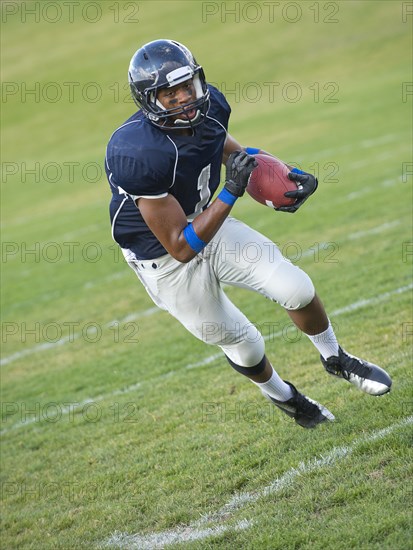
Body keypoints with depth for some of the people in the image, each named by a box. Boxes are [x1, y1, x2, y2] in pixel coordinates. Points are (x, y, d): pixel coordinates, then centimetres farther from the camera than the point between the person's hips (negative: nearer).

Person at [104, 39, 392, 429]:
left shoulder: (209, 106, -14)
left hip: (211, 227, 6)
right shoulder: (141, 155, -36)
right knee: (243, 345, 8)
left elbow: (229, 149, 12)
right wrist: (231, 193, -34)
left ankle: (336, 360, 28)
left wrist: (287, 176, -3)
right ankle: (283, 397, 42)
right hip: (167, 262, -6)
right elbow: (181, 247, -30)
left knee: (296, 289, -2)